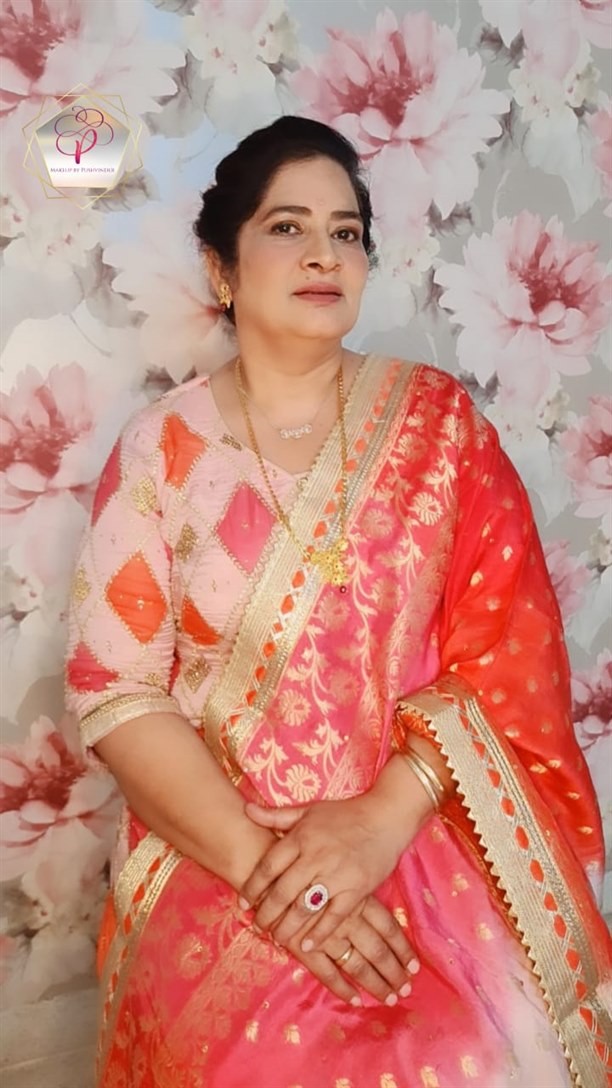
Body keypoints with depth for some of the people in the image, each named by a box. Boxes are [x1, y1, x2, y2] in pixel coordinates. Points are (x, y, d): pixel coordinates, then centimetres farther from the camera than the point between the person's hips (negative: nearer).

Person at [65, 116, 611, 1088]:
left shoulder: (438, 419, 3)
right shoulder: (162, 449, 1)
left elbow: (509, 650, -3)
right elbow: (115, 687, -5)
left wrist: (382, 818, -16)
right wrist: (261, 864, -16)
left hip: (435, 835, 1)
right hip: (217, 853, 0)